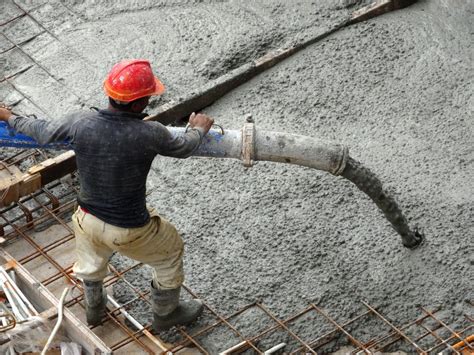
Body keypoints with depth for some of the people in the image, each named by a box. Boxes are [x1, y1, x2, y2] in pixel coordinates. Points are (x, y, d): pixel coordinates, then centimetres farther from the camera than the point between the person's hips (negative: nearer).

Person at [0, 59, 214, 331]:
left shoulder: (81, 123, -19)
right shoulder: (150, 134, -28)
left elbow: (43, 132, -1)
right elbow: (183, 148, -7)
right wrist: (198, 129, 17)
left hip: (88, 218, 4)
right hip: (129, 231, -4)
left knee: (92, 260, 36)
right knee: (170, 252, 27)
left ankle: (94, 308, 62)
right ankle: (166, 313, 47)